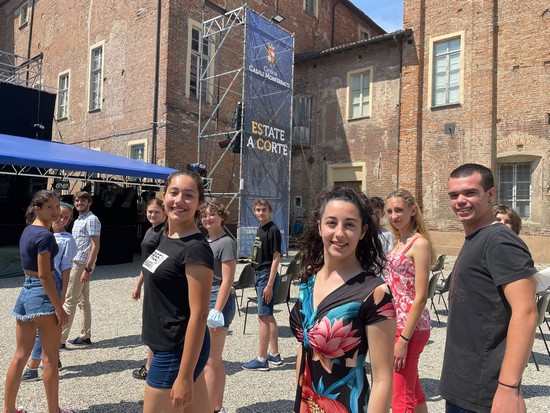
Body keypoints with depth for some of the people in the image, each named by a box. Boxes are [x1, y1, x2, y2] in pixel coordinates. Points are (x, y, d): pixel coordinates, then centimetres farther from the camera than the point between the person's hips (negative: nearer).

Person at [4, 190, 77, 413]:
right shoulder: (45, 235, -17)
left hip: (25, 293, 9)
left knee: (20, 356, 15)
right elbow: (44, 276, -20)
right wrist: (60, 308, -17)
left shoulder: (27, 230, 11)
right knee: (50, 359, 4)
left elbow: (32, 267, 16)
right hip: (42, 295, -9)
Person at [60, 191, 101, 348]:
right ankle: (85, 336, 19)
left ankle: (60, 339, 3)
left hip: (82, 264, -10)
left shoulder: (91, 220, -12)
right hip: (76, 263, 10)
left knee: (69, 302, -5)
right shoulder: (77, 220, 18)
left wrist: (88, 269, -22)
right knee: (83, 301, 12)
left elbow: (95, 245, -17)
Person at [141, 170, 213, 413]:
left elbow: (198, 315, -21)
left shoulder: (196, 249, -21)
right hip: (164, 346, 8)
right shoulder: (167, 238, 6)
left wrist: (184, 376, -20)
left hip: (178, 352, -8)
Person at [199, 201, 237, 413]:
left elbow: (227, 281, -17)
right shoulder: (205, 241, 12)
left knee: (210, 361, -1)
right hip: (204, 299, 9)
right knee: (215, 359, 17)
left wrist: (216, 311, -20)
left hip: (218, 300, -9)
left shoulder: (226, 242, -12)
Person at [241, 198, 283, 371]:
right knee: (269, 316, 15)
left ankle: (262, 360, 6)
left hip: (267, 276, -9)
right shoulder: (260, 229, 13)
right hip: (260, 275, 9)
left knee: (264, 317, -4)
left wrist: (269, 284, -20)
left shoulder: (273, 230, -13)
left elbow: (276, 258, -17)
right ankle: (274, 355, 26)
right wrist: (259, 279, 16)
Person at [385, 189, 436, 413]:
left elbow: (420, 297, -18)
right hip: (395, 325, 9)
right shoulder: (399, 242, 11)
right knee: (414, 392, 21)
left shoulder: (419, 243, -15)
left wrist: (403, 339, -20)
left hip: (409, 328, -9)